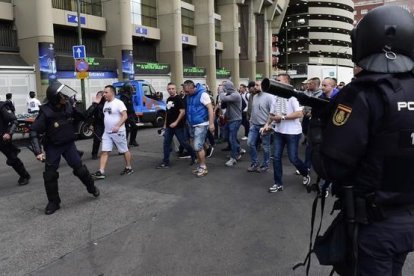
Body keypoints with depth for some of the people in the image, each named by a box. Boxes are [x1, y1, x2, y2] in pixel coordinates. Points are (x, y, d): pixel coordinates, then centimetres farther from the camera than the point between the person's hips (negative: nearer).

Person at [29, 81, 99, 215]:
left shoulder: (68, 107, -10)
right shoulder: (46, 112, -23)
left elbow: (83, 117, 6)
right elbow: (34, 131, -20)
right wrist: (38, 151, -29)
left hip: (69, 144, 3)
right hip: (53, 147, -2)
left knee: (80, 168, 5)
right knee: (50, 175, 0)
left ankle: (92, 188, 30)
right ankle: (53, 202, 17)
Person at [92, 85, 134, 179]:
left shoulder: (118, 103, -13)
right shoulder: (106, 103, 12)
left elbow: (125, 116, -19)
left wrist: (117, 126, -29)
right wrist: (106, 128, 17)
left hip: (118, 132, -7)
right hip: (107, 132, 7)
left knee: (124, 150, 8)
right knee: (104, 152, -1)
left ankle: (129, 168, 23)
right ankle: (101, 172, -2)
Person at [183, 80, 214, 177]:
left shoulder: (202, 94, -15)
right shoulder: (189, 96, 7)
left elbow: (210, 108, -17)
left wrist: (211, 123, -21)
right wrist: (188, 123, 10)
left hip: (201, 125, -8)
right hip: (192, 125, 8)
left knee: (198, 146, -10)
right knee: (196, 147, 12)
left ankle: (203, 167, 2)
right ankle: (200, 166, 23)